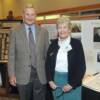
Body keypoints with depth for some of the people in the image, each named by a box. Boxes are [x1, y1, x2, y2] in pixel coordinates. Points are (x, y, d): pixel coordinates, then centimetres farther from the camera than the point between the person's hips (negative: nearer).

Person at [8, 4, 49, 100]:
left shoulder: (43, 32, 5)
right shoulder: (15, 31, 0)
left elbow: (47, 53, 7)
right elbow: (11, 55, -1)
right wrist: (12, 74, -5)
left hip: (40, 74, 1)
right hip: (23, 75, -1)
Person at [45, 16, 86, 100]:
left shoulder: (76, 43, -6)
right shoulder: (53, 44, 4)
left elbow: (81, 66, -8)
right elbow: (48, 63, 8)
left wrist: (72, 84, -12)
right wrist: (50, 80, -2)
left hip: (71, 81, -3)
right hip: (56, 80, 3)